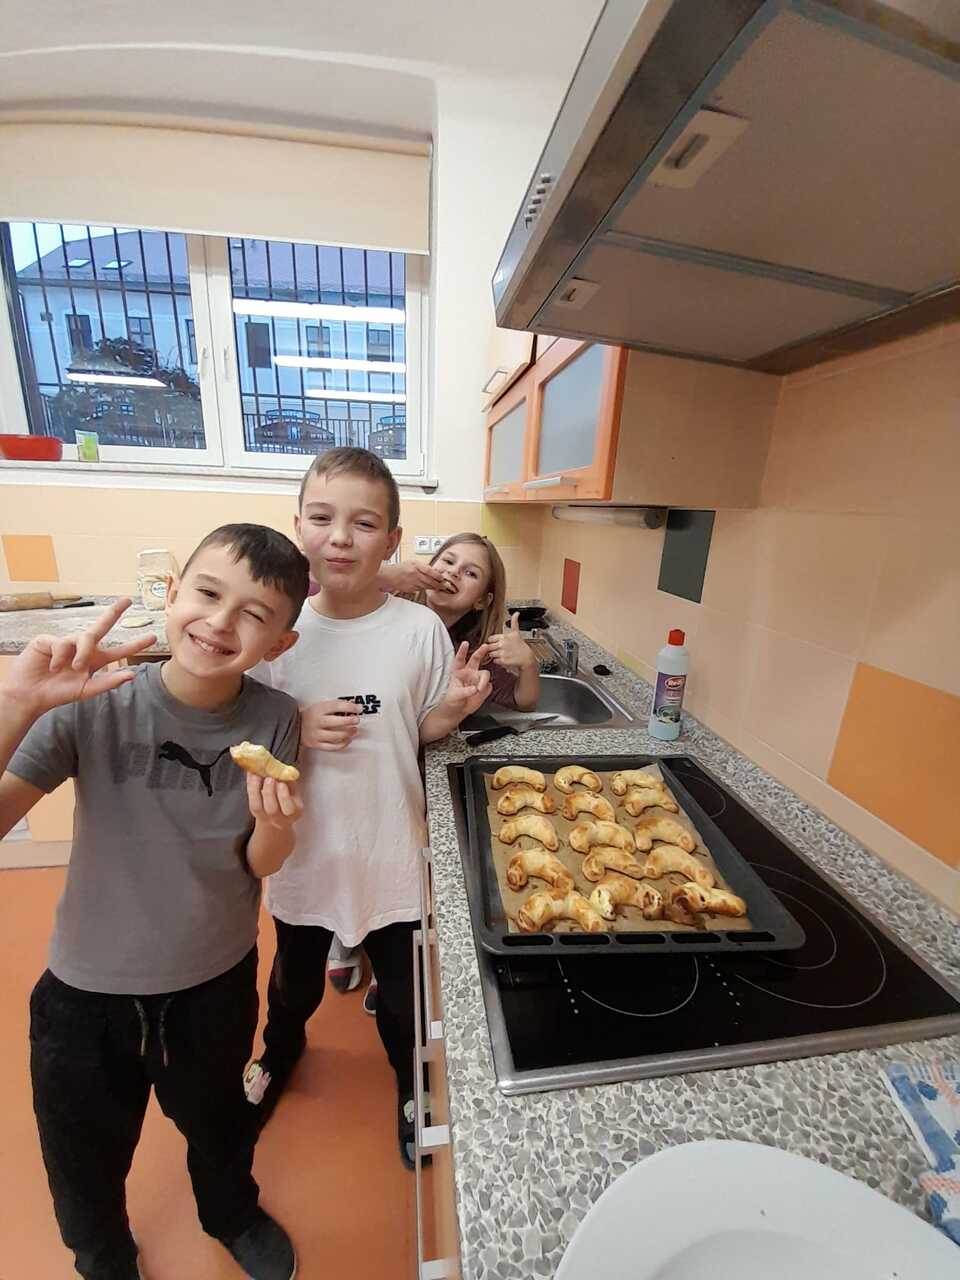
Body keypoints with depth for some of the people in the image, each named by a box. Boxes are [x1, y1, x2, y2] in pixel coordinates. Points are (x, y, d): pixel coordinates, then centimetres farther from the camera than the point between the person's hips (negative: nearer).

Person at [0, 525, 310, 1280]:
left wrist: (276, 827, -31)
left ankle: (232, 1215, 64)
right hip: (87, 991, -1)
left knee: (218, 1125, 29)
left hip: (217, 984, 2)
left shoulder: (274, 721, -19)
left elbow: (260, 865, -9)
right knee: (85, 1167, 26)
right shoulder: (92, 704, -22)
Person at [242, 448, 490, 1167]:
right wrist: (294, 730, -22)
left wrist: (455, 706, -22)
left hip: (390, 846, -1)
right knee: (296, 977, 31)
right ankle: (282, 1048, 66)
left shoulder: (420, 629, -15)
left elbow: (422, 731, -2)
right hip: (302, 845, 2)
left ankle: (410, 1084, 56)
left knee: (401, 990, 23)